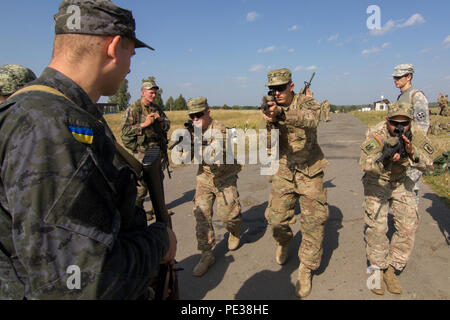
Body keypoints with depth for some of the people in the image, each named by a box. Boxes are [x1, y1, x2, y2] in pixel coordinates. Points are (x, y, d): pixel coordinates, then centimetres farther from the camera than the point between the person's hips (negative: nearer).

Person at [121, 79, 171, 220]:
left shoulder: (157, 108, 12)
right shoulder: (133, 109, -7)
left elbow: (168, 125, 16)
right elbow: (125, 130, -15)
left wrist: (161, 120, -6)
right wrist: (144, 124, -21)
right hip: (142, 152, -6)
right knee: (142, 183, -3)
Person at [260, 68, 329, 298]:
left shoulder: (306, 102, -11)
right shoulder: (271, 107, 0)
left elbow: (311, 119, -37)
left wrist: (282, 114, -54)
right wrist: (270, 122, -29)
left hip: (310, 172, -3)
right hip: (284, 171, 3)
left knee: (313, 223, 0)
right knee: (276, 218, 5)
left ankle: (305, 269, 19)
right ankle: (284, 242, 40)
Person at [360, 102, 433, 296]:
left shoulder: (416, 134, -14)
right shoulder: (376, 134, -26)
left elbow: (427, 164, -16)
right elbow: (365, 163, -38)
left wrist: (412, 152, -35)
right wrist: (385, 161, -58)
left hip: (400, 182, 4)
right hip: (376, 182, -4)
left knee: (409, 225, -2)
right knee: (376, 226, -10)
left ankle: (391, 268, 13)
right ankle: (378, 268, 11)